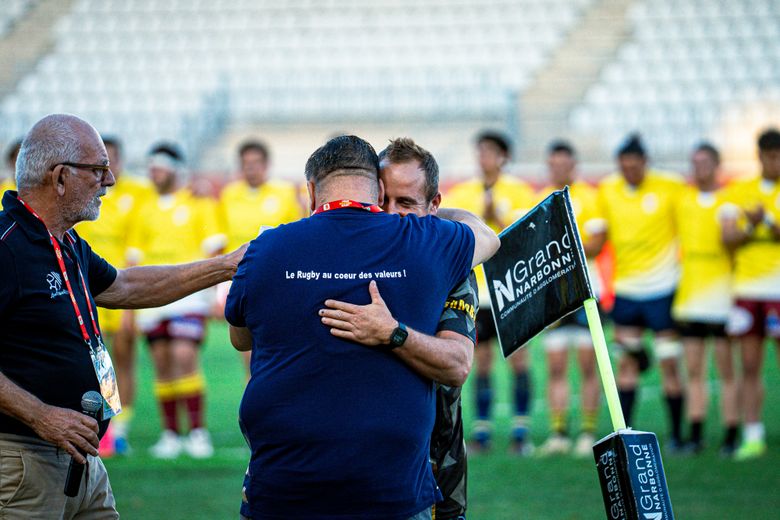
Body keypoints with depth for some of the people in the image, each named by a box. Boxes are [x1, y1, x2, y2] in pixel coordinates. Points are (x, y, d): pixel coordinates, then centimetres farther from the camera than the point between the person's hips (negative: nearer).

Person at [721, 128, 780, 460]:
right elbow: (728, 239, 5)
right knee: (749, 367, 4)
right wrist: (752, 228, -12)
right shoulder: (738, 192, 12)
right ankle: (753, 436, 8)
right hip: (746, 286, 3)